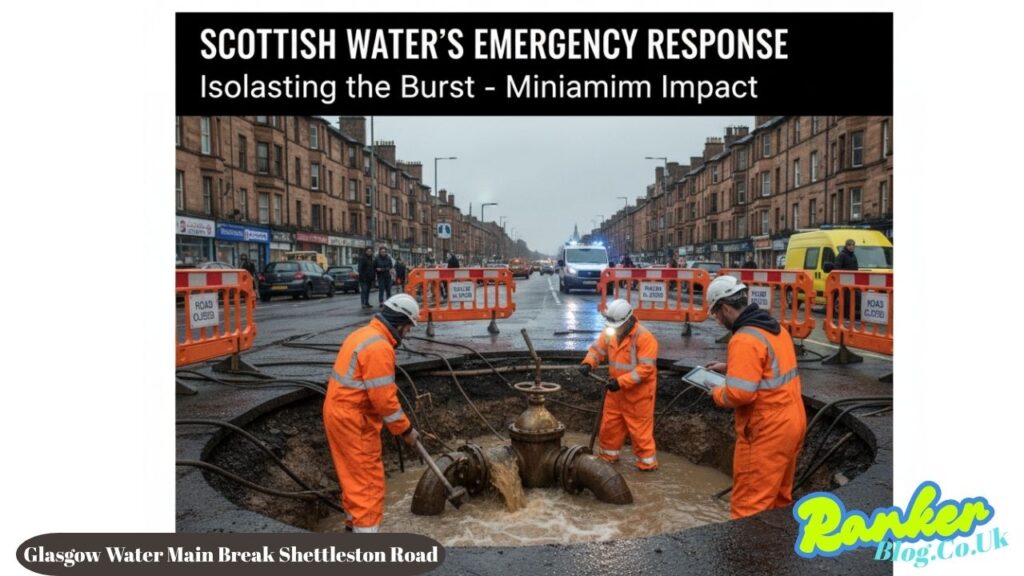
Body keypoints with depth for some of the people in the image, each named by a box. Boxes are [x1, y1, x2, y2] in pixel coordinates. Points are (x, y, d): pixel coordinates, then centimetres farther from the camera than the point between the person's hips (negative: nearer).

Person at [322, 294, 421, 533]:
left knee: (355, 474, 23)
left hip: (341, 413, 10)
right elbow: (384, 398, -22)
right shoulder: (379, 347, -22)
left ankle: (354, 521, 37)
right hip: (353, 420, -10)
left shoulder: (365, 334, 10)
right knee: (368, 479, -4)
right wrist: (405, 430, -11)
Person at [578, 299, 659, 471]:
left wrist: (621, 382, -30)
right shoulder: (610, 332, -1)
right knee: (609, 424, 17)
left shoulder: (645, 337, -23)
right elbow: (597, 349, 7)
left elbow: (646, 368, -26)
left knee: (639, 428, 2)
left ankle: (647, 462, 17)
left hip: (638, 393, -7)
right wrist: (588, 363, -15)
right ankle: (608, 455, 34)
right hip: (616, 391, 7)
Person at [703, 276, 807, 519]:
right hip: (792, 422, 10)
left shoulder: (744, 339, -21)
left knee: (750, 506, 1)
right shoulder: (775, 328, 8)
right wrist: (729, 367, 22)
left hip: (766, 433, -9)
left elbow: (739, 395, -26)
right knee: (779, 498, 22)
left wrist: (717, 393, -7)